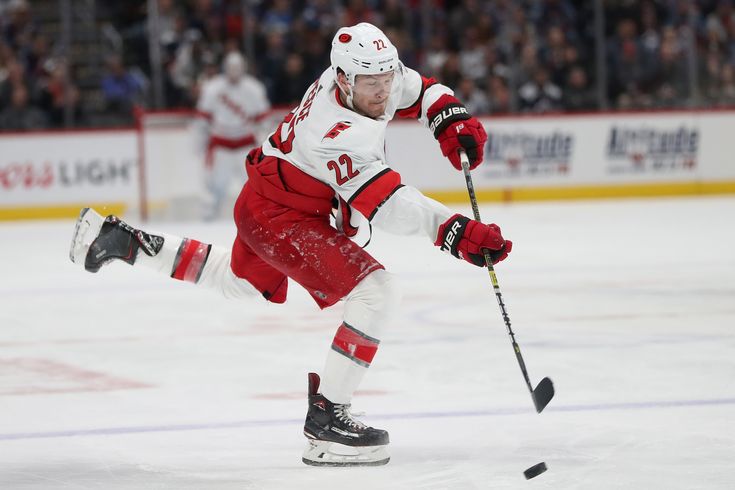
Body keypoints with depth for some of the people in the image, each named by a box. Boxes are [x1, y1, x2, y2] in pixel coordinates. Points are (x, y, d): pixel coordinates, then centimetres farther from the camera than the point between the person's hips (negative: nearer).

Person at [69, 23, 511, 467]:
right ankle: (326, 417, -17)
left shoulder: (376, 74, -10)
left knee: (239, 281, 36)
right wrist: (456, 233, -50)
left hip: (269, 197, 10)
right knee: (378, 293, -22)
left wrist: (454, 121, -9)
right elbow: (387, 205, -41)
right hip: (280, 216, -10)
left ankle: (124, 242, 40)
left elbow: (421, 91, 10)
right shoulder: (337, 131, -35)